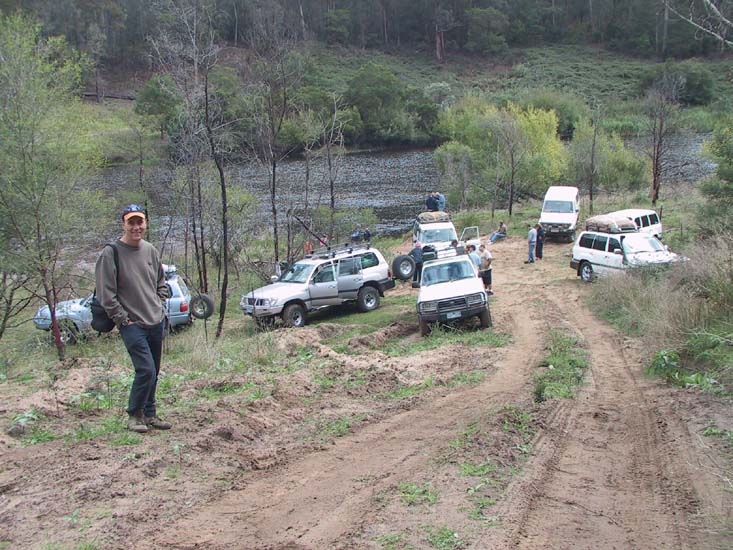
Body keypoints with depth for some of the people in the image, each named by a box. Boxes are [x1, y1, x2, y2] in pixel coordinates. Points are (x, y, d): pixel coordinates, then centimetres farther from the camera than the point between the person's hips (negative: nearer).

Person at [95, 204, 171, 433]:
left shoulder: (150, 250, 9)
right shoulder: (111, 253, -9)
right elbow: (106, 294, -10)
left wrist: (160, 307, 10)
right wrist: (123, 319, -11)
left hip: (157, 322, 6)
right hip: (132, 324, -6)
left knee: (153, 373, 11)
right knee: (146, 370, -13)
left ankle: (149, 414, 24)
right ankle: (134, 415, 5)